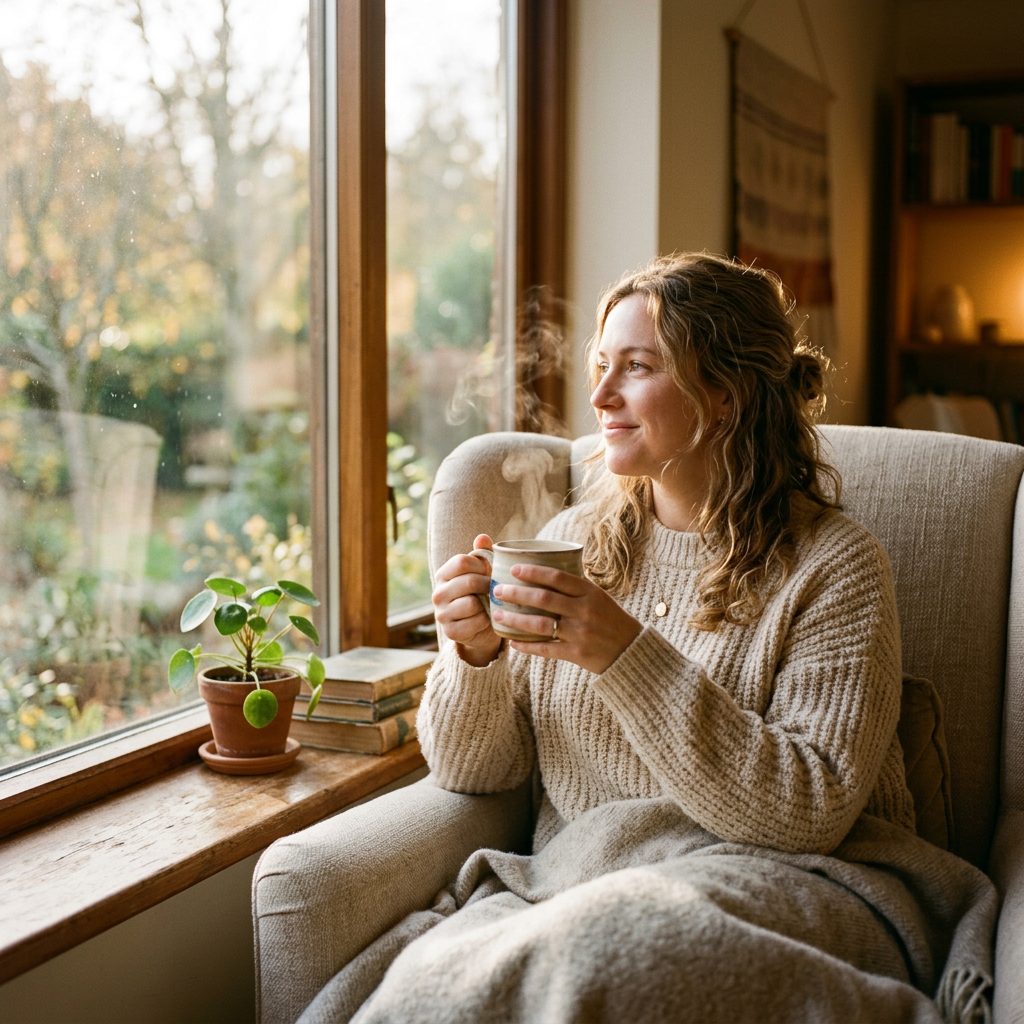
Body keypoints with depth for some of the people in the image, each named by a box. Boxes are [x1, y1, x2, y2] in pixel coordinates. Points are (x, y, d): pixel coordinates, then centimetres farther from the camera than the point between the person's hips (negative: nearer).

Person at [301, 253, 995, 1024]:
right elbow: (471, 771, 10)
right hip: (570, 880, 3)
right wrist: (474, 656, -12)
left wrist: (628, 658, -23)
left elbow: (812, 813, -16)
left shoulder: (833, 569, -5)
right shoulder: (575, 539, 9)